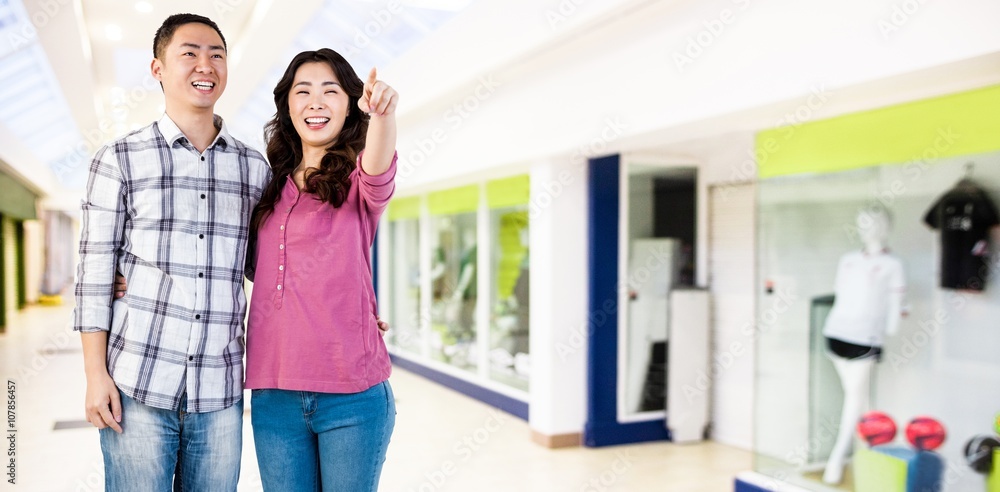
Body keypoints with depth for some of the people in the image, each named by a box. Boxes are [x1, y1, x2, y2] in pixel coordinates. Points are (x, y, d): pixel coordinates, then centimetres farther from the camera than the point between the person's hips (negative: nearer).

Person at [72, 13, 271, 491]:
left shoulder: (254, 168, 9)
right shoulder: (120, 159, 2)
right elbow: (94, 272, 1)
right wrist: (95, 374, -3)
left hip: (220, 392, 2)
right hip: (138, 384, -2)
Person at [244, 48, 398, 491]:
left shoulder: (356, 183, -1)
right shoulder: (269, 186, 11)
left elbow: (378, 175, -24)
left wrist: (383, 114, -45)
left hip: (352, 393, -3)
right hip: (273, 394, 4)